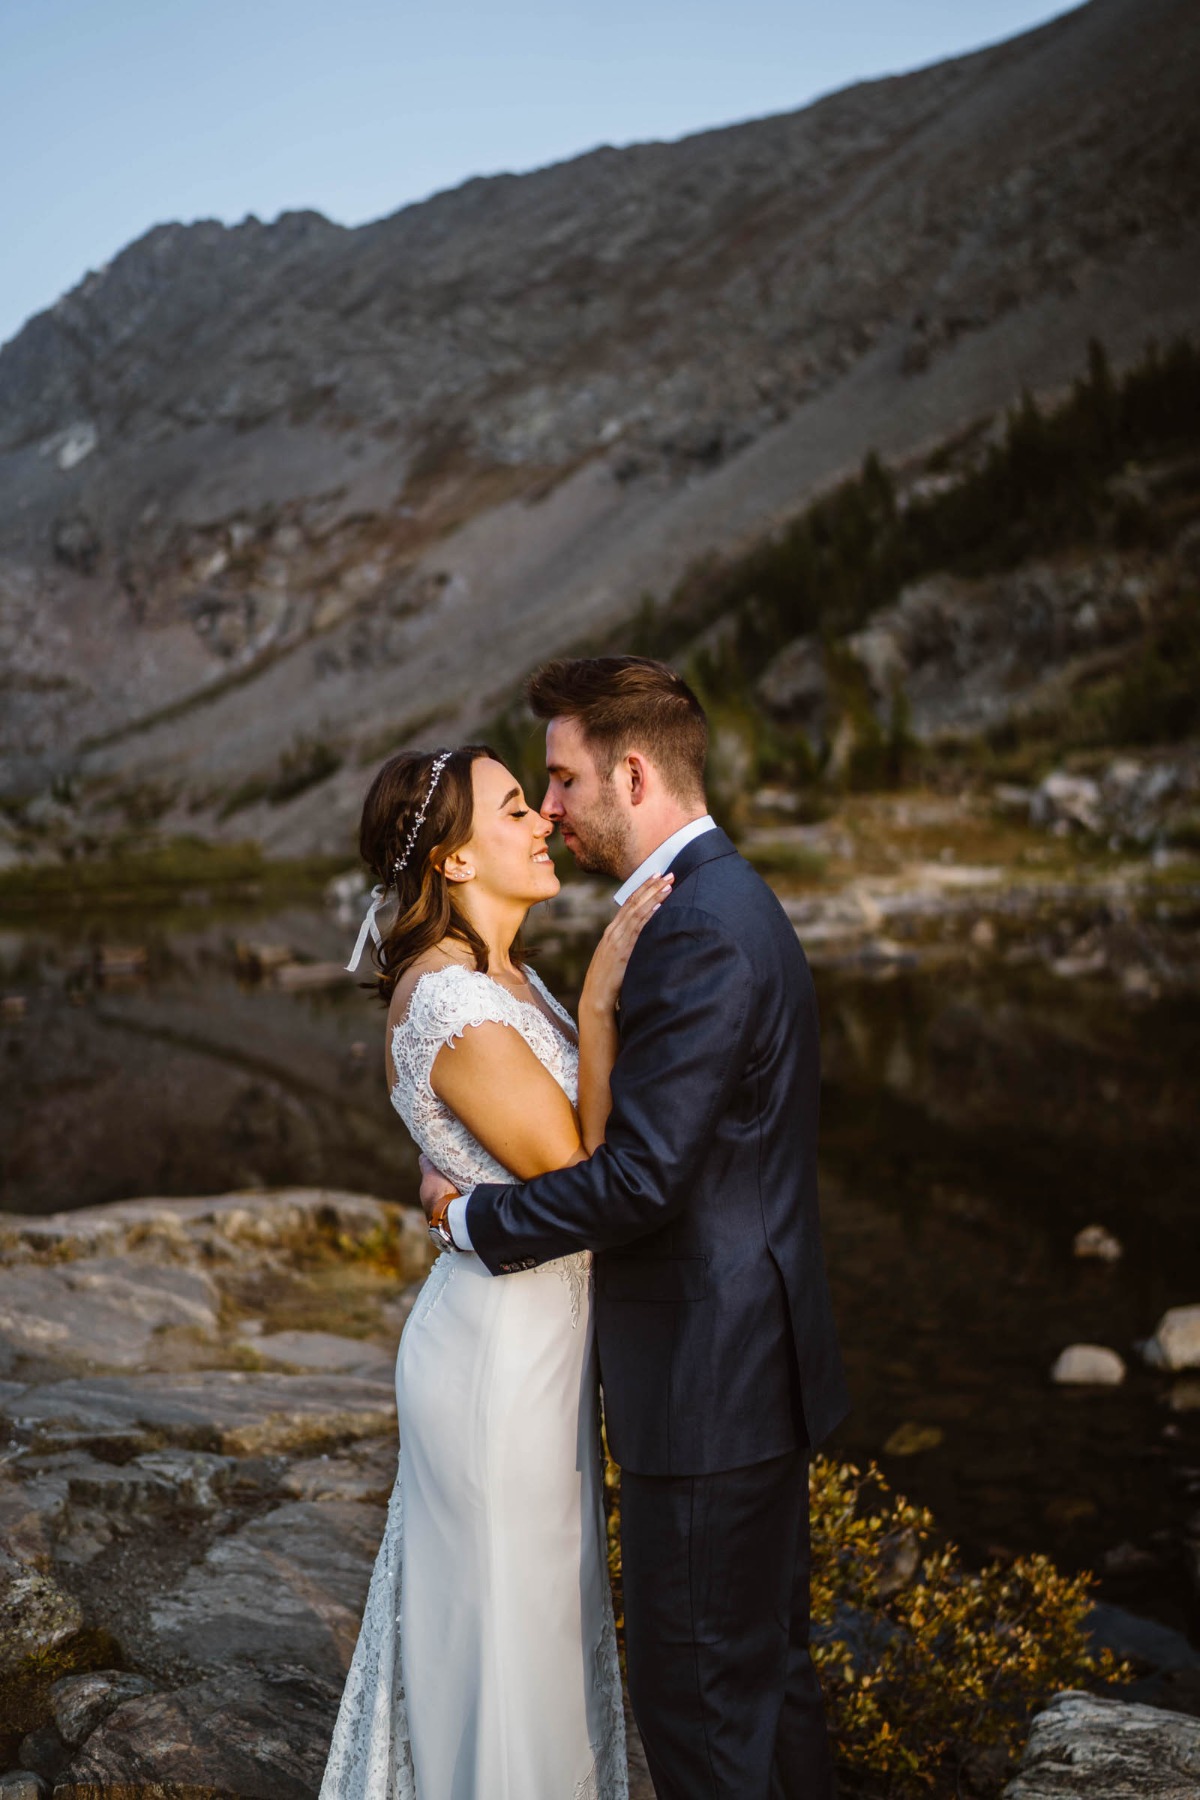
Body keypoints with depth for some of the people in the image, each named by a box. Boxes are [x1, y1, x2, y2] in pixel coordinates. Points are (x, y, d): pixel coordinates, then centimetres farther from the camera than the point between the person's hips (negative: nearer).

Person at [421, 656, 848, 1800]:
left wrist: (471, 1217, -12)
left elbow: (642, 1180, -26)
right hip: (758, 1358, 10)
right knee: (765, 1661, 23)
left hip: (708, 1378, -10)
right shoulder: (725, 902, 11)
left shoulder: (698, 934, -23)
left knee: (694, 1687, 5)